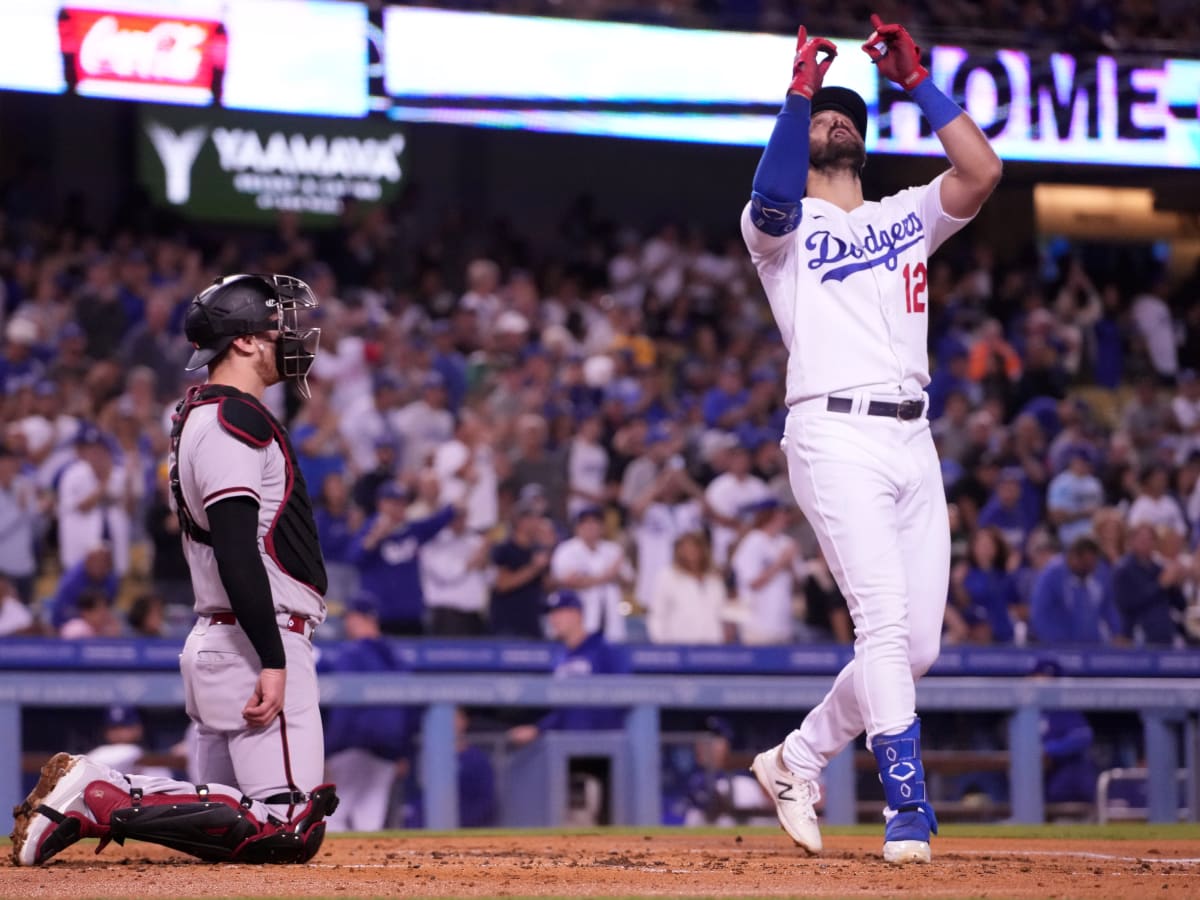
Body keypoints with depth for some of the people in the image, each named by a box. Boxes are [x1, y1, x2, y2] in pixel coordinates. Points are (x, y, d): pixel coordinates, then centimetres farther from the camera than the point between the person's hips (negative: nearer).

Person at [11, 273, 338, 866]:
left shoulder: (200, 415, 20)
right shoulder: (234, 418, -12)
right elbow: (236, 550, -22)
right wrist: (272, 661, -26)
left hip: (213, 642, 11)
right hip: (256, 641, -11)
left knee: (220, 816, 13)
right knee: (288, 830, -16)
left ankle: (86, 793, 3)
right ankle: (101, 801, -18)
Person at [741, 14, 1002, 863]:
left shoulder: (907, 217, 22)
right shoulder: (782, 224, 9)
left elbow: (984, 171, 5)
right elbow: (771, 201, -17)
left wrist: (916, 79, 3)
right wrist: (800, 89, -21)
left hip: (913, 440, 6)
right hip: (835, 435, -6)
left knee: (919, 644, 3)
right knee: (885, 619, -18)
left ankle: (798, 760, 21)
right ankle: (908, 810, -20)